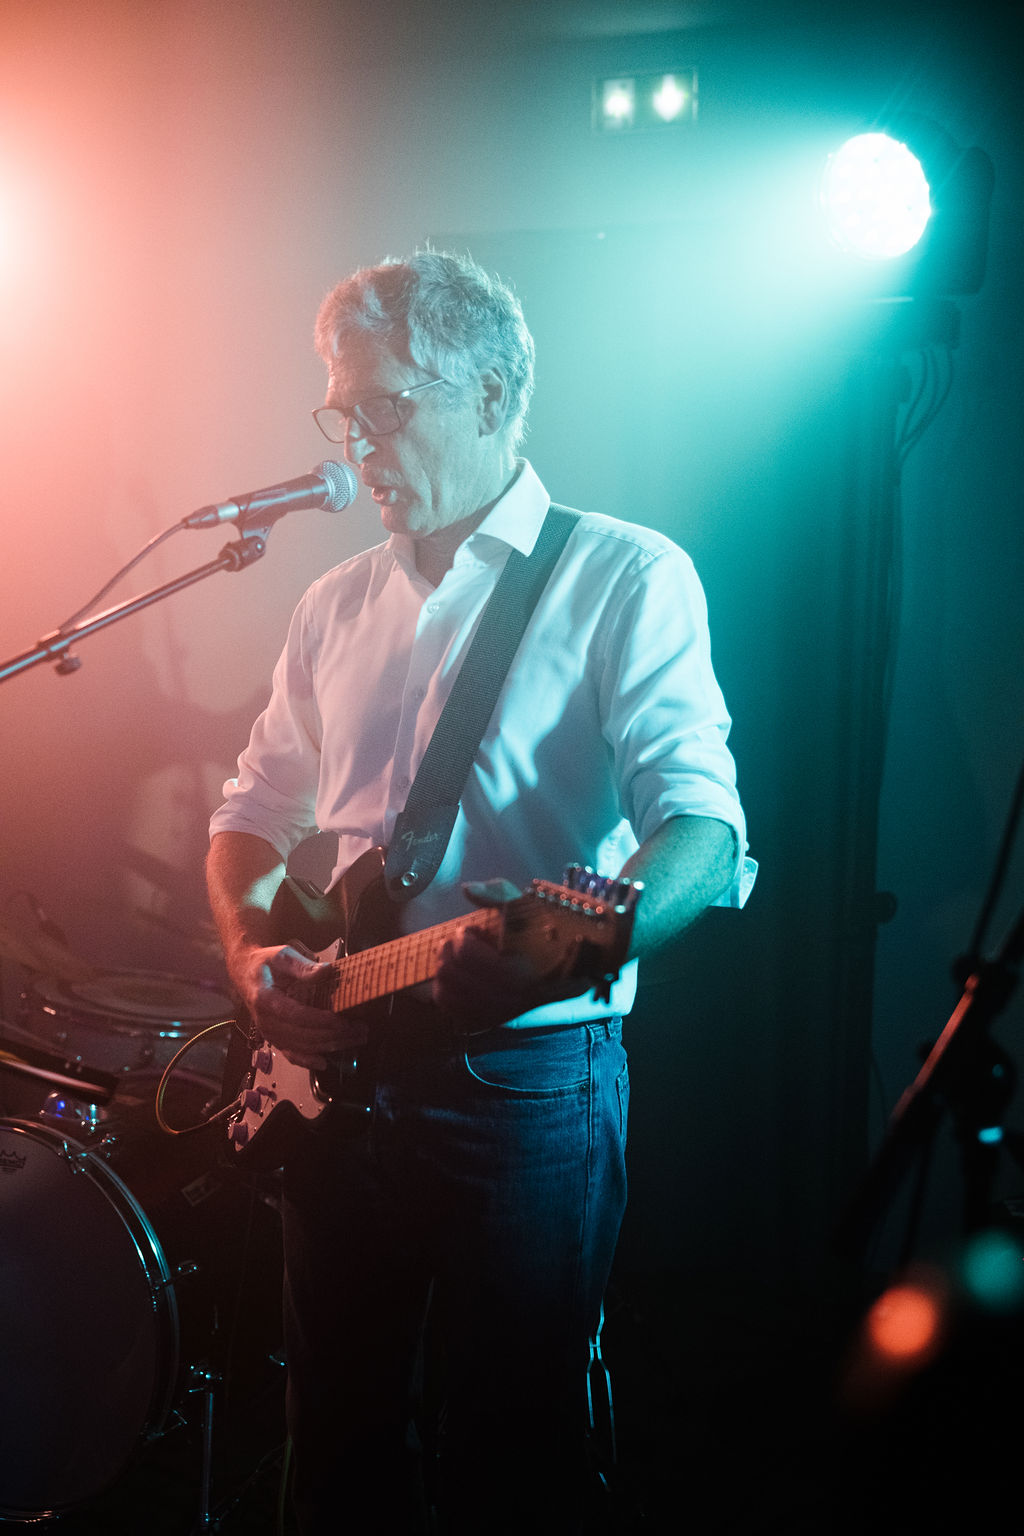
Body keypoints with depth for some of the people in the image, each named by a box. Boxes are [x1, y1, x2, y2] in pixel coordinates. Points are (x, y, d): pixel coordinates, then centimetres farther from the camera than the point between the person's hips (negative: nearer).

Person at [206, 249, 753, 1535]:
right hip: (337, 1066, 6)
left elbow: (702, 824, -18)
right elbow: (253, 811, 21)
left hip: (525, 1077, -6)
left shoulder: (624, 577, -6)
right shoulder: (338, 606, 13)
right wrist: (251, 953, 1)